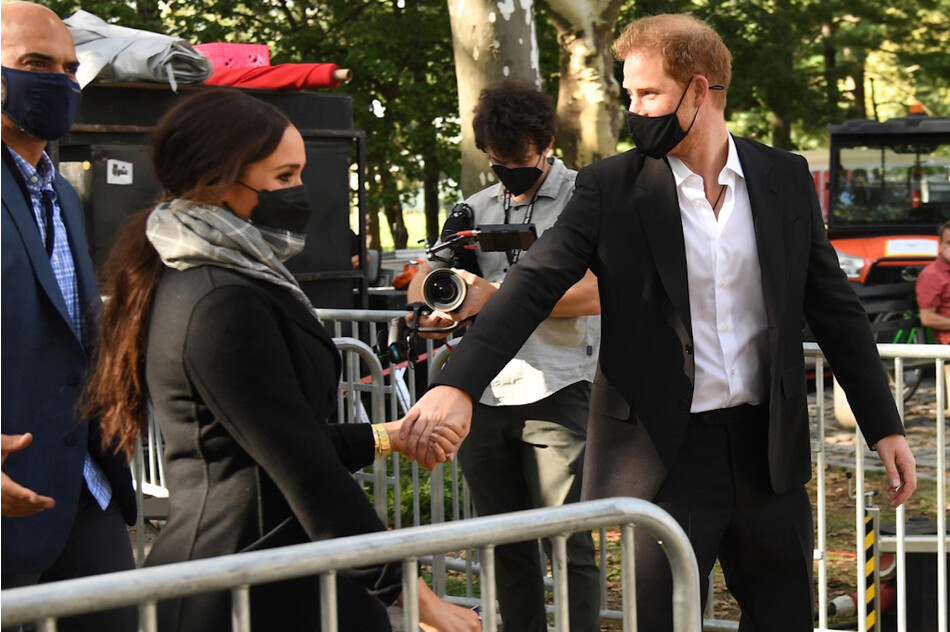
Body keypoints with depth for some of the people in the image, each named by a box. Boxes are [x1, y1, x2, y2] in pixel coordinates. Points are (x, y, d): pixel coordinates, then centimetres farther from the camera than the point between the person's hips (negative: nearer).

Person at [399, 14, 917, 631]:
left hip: (767, 447, 3)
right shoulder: (611, 187, -5)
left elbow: (835, 306, 9)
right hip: (665, 456, -3)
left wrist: (885, 426, 8)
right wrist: (457, 384, -28)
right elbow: (534, 284, -14)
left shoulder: (786, 178, 3)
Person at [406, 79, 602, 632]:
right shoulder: (476, 209, 17)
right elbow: (421, 281, 16)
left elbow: (592, 294, -14)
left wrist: (496, 295, -16)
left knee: (568, 544, -5)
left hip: (555, 394, -6)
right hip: (484, 396, 6)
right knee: (506, 545, 12)